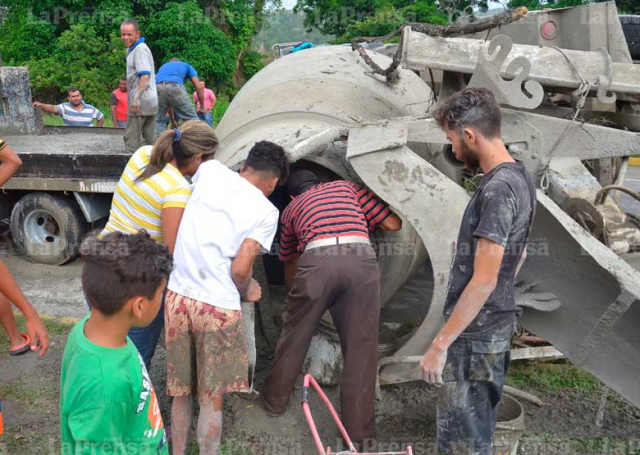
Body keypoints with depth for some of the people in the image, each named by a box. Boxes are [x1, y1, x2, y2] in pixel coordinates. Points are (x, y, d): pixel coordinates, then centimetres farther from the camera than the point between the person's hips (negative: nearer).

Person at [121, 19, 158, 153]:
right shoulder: (132, 49, 18)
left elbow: (145, 76, -23)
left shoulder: (140, 49, -13)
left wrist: (136, 98, -27)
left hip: (140, 101, -10)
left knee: (131, 138, -5)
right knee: (150, 138, 12)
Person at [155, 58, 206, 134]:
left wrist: (172, 120, 43)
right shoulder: (186, 66, 36)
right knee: (192, 120, 6)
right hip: (175, 86, -3)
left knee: (159, 121, 17)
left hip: (157, 87, 3)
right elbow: (198, 86, 21)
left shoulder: (163, 66, 42)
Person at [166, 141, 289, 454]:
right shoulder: (266, 211, -3)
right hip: (218, 306, -4)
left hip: (177, 295, 5)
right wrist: (247, 293, 11)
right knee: (211, 399, 11)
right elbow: (240, 268, -11)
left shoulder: (211, 170, 7)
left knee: (180, 392, 19)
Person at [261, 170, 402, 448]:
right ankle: (359, 432, 15)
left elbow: (289, 262, 44)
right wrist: (368, 220, 48)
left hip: (318, 260, 0)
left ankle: (274, 401, 40)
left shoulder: (292, 208, 33)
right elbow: (393, 224, 26)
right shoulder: (348, 187, 31)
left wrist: (294, 295, 61)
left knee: (295, 335, 20)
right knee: (361, 346, 8)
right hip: (361, 260, 0)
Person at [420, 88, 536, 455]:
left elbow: (483, 280, -25)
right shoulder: (520, 176, 8)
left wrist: (441, 344, -21)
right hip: (498, 322, 10)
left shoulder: (497, 189, -22)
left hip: (475, 333, -10)